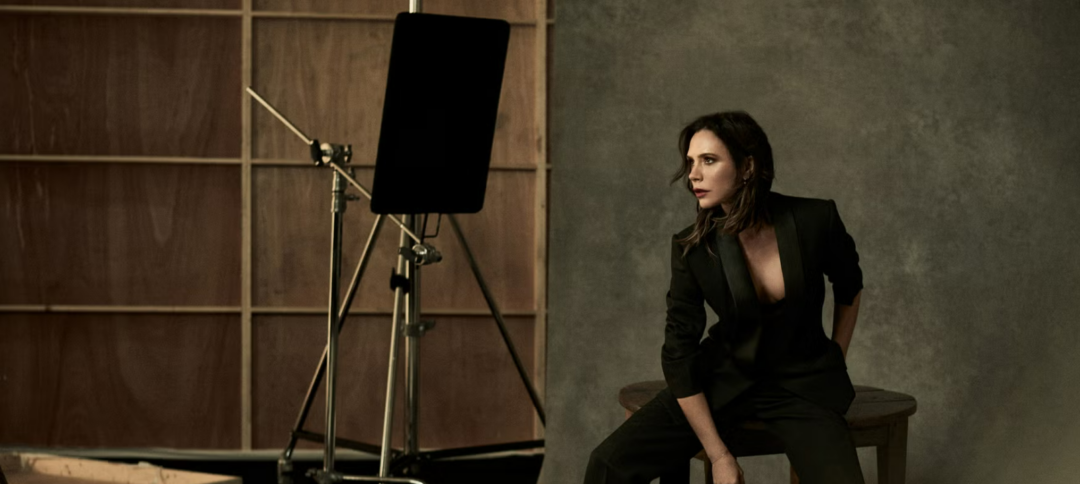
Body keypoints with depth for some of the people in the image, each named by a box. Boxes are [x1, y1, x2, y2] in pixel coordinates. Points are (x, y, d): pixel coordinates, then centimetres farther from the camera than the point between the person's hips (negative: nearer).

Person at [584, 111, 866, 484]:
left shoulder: (815, 220, -14)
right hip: (725, 380, 1)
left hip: (802, 387, -1)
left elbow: (849, 290, 8)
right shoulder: (692, 247, -12)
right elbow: (679, 352, -8)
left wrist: (834, 367, 11)